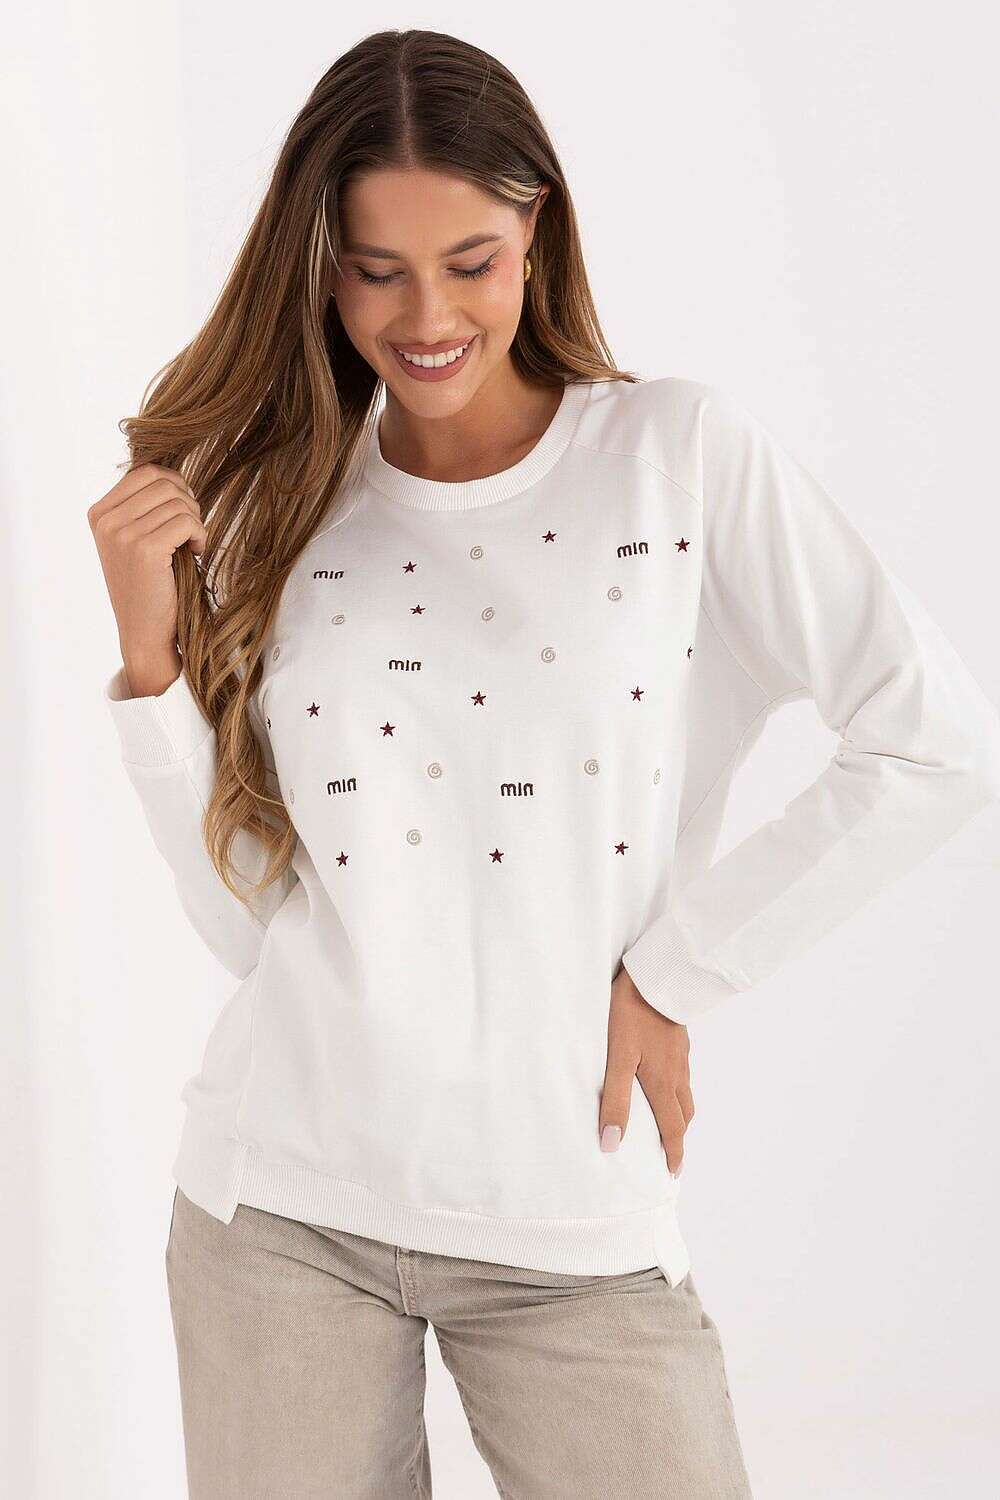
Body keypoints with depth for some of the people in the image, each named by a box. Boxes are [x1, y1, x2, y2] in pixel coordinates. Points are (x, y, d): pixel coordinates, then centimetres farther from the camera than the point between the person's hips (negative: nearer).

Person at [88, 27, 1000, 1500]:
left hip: (575, 1221, -2)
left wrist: (671, 976, -8)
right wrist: (152, 649, -9)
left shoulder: (684, 451, -3)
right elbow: (242, 909, 2)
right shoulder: (278, 506, 6)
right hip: (284, 1208, 2)